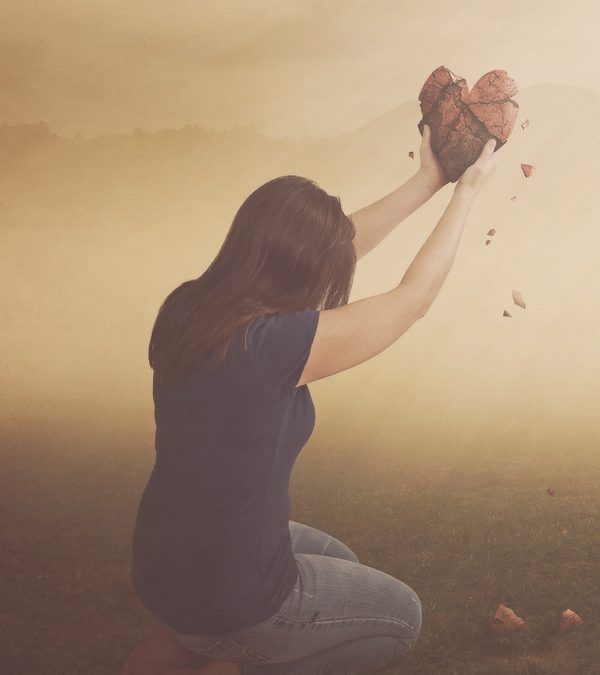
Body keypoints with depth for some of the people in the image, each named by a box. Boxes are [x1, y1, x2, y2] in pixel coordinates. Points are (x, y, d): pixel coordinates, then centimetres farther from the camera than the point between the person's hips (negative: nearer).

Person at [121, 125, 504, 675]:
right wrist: (466, 191, -5)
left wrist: (425, 184, 6)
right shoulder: (270, 345, -32)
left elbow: (331, 248, 1)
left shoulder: (189, 305, -9)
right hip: (226, 598, -7)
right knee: (402, 616, 16)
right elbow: (414, 298, -18)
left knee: (340, 564, 30)